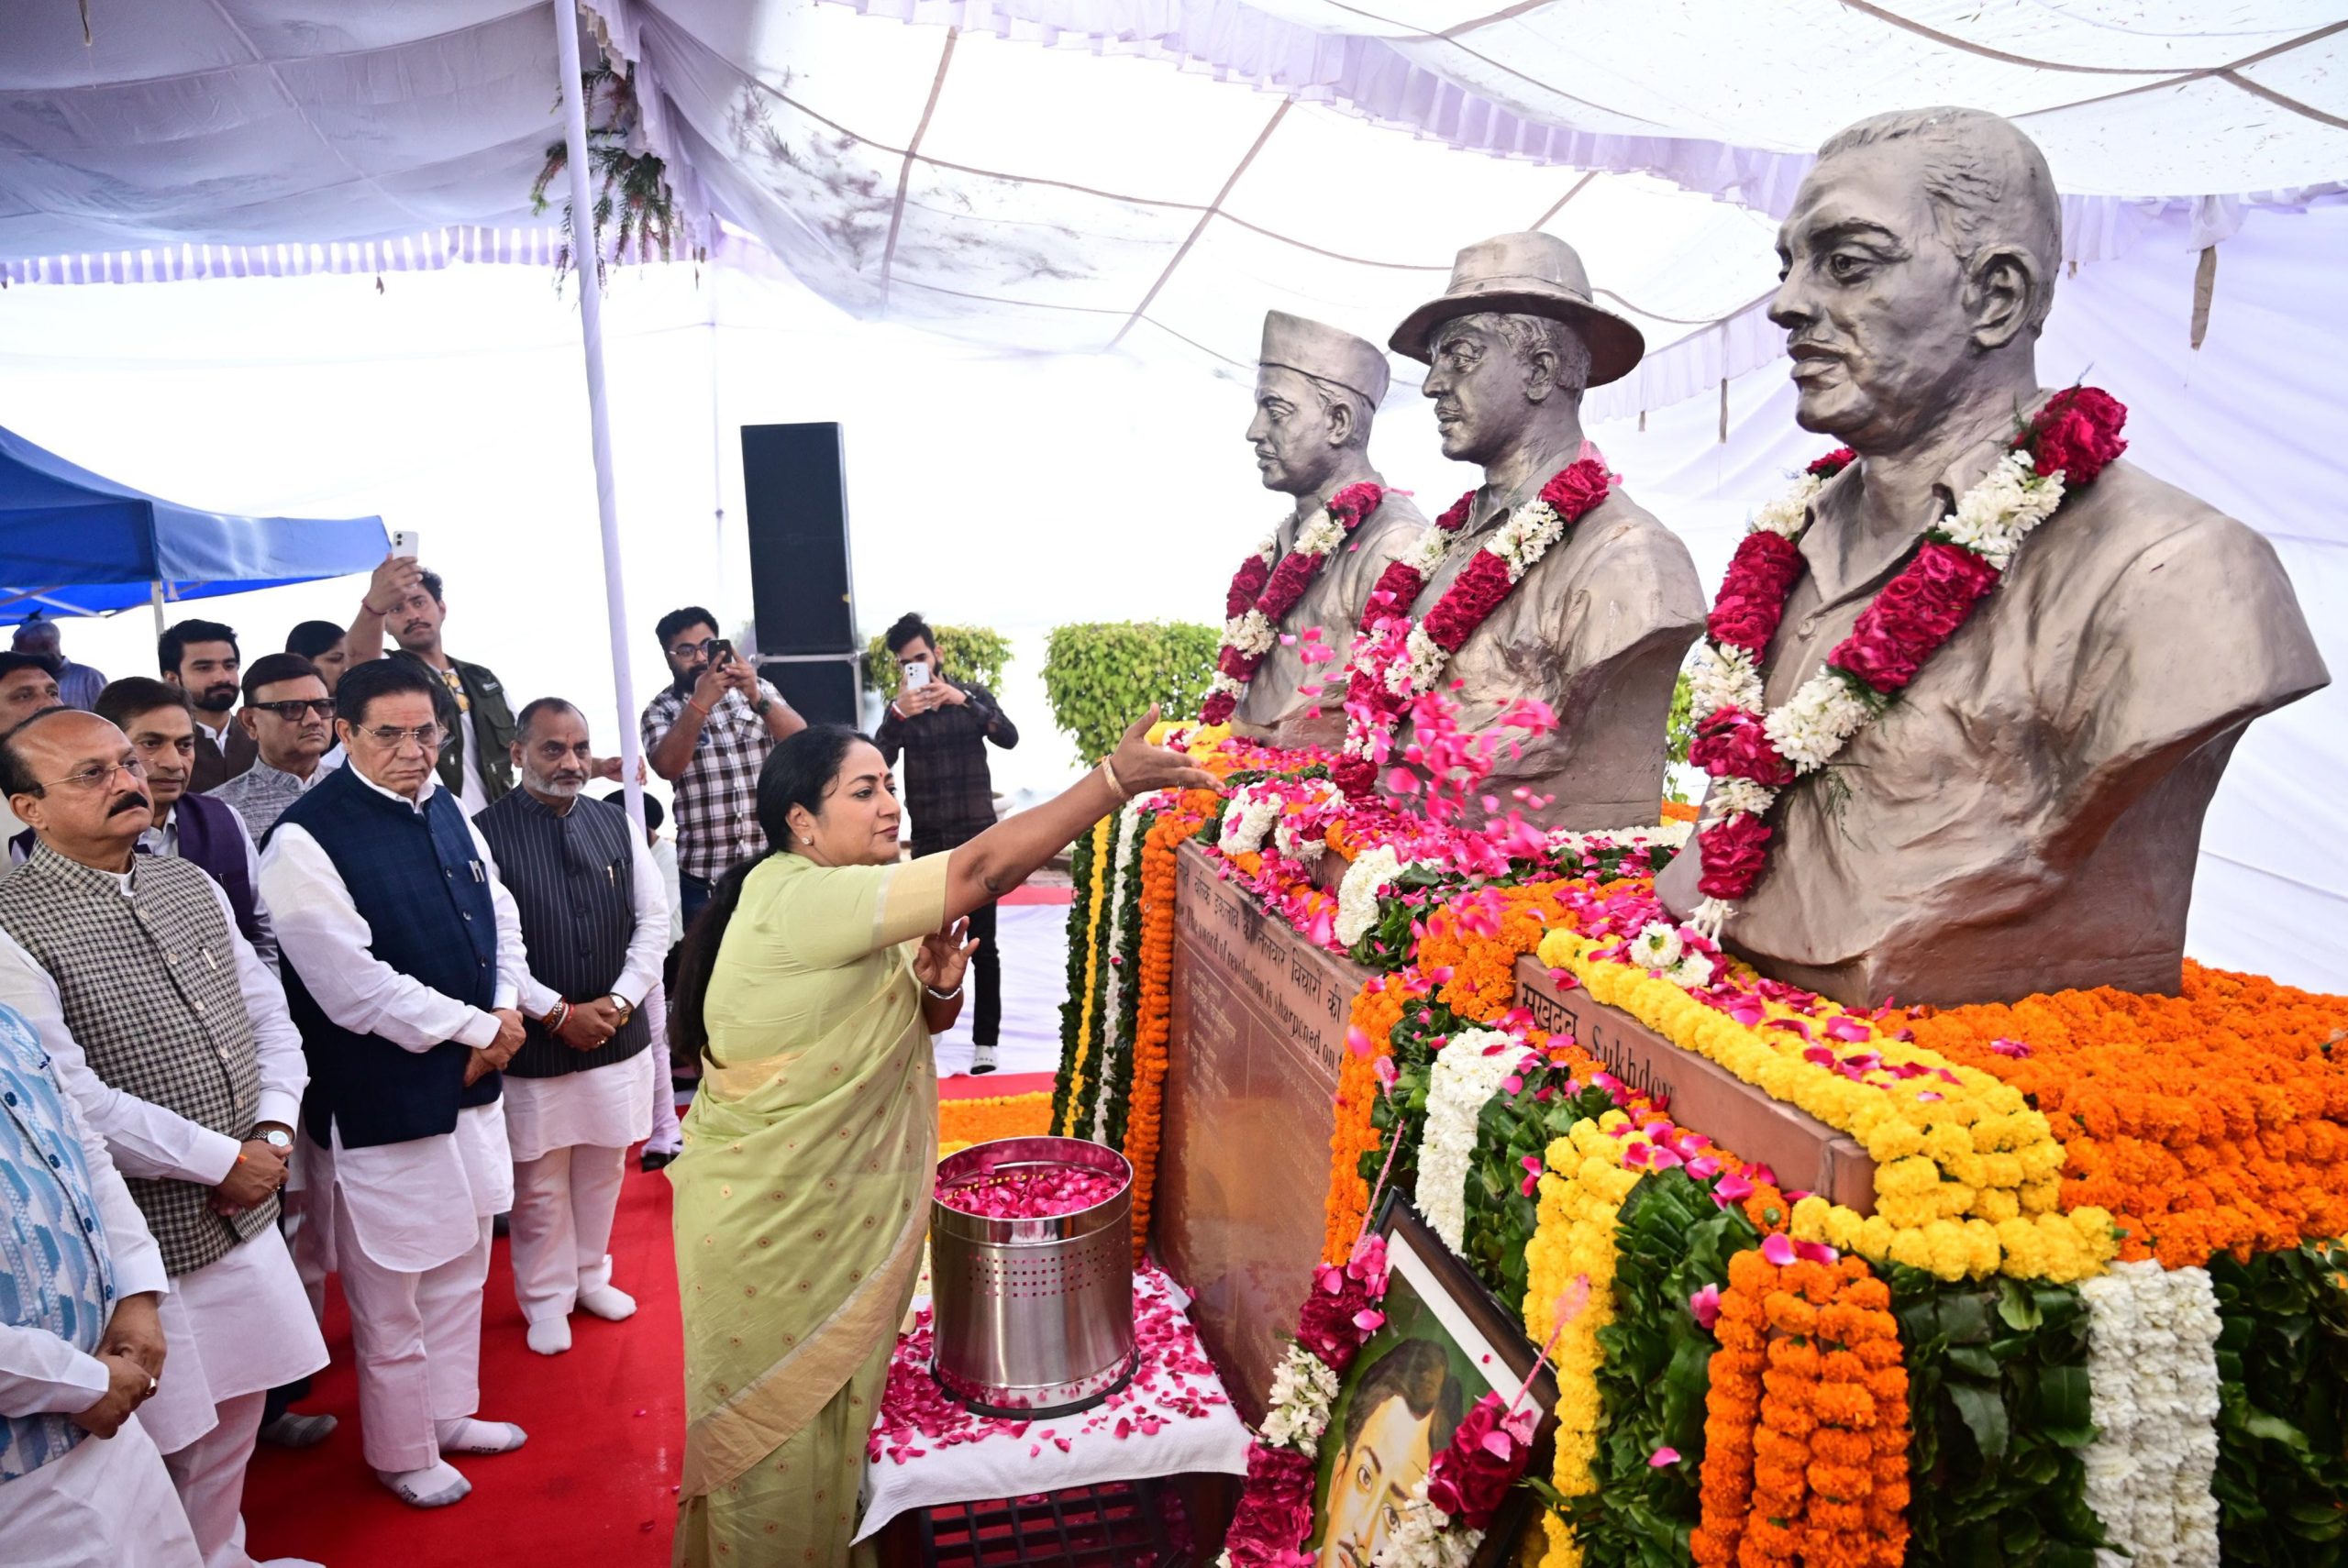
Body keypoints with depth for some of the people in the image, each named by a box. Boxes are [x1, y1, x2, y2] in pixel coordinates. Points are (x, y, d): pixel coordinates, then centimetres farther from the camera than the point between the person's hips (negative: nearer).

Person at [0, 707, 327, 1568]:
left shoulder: (191, 885, 6)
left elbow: (265, 1008, 11)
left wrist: (276, 1124, -4)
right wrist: (220, 1161, -16)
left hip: (246, 1210, 7)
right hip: (145, 1236, -7)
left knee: (234, 1417, 22)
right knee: (161, 1445, 7)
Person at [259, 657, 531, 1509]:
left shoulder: (444, 809, 6)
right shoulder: (306, 839, -18)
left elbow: (497, 914, 13)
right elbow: (353, 986, -22)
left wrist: (507, 1013, -3)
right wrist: (476, 1027, -15)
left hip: (472, 1081, 8)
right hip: (383, 1099, -7)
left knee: (462, 1262, 22)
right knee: (391, 1289, 9)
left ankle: (451, 1413, 43)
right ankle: (401, 1453, 30)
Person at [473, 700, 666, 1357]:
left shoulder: (617, 824, 2)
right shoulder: (487, 833, -11)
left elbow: (653, 920, 5)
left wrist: (620, 1001, -7)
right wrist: (559, 1014, -14)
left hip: (619, 1035, 4)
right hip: (535, 1044, -4)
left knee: (603, 1168, 18)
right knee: (541, 1182, 9)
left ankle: (591, 1276, 38)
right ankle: (545, 1297, 29)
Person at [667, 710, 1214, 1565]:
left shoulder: (844, 912, 5)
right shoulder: (798, 899, -26)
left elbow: (923, 1023, 10)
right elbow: (982, 870, -35)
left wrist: (936, 983, -14)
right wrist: (1115, 779, -36)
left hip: (836, 1211, 9)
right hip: (770, 1221, -9)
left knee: (831, 1401, 22)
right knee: (778, 1427, 10)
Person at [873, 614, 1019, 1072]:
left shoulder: (973, 694, 2)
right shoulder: (900, 708, 2)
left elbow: (1009, 738, -14)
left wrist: (964, 701, -28)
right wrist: (898, 714, -30)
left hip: (978, 836, -1)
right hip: (929, 842, 1)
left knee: (983, 944, -1)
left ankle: (985, 1040, 5)